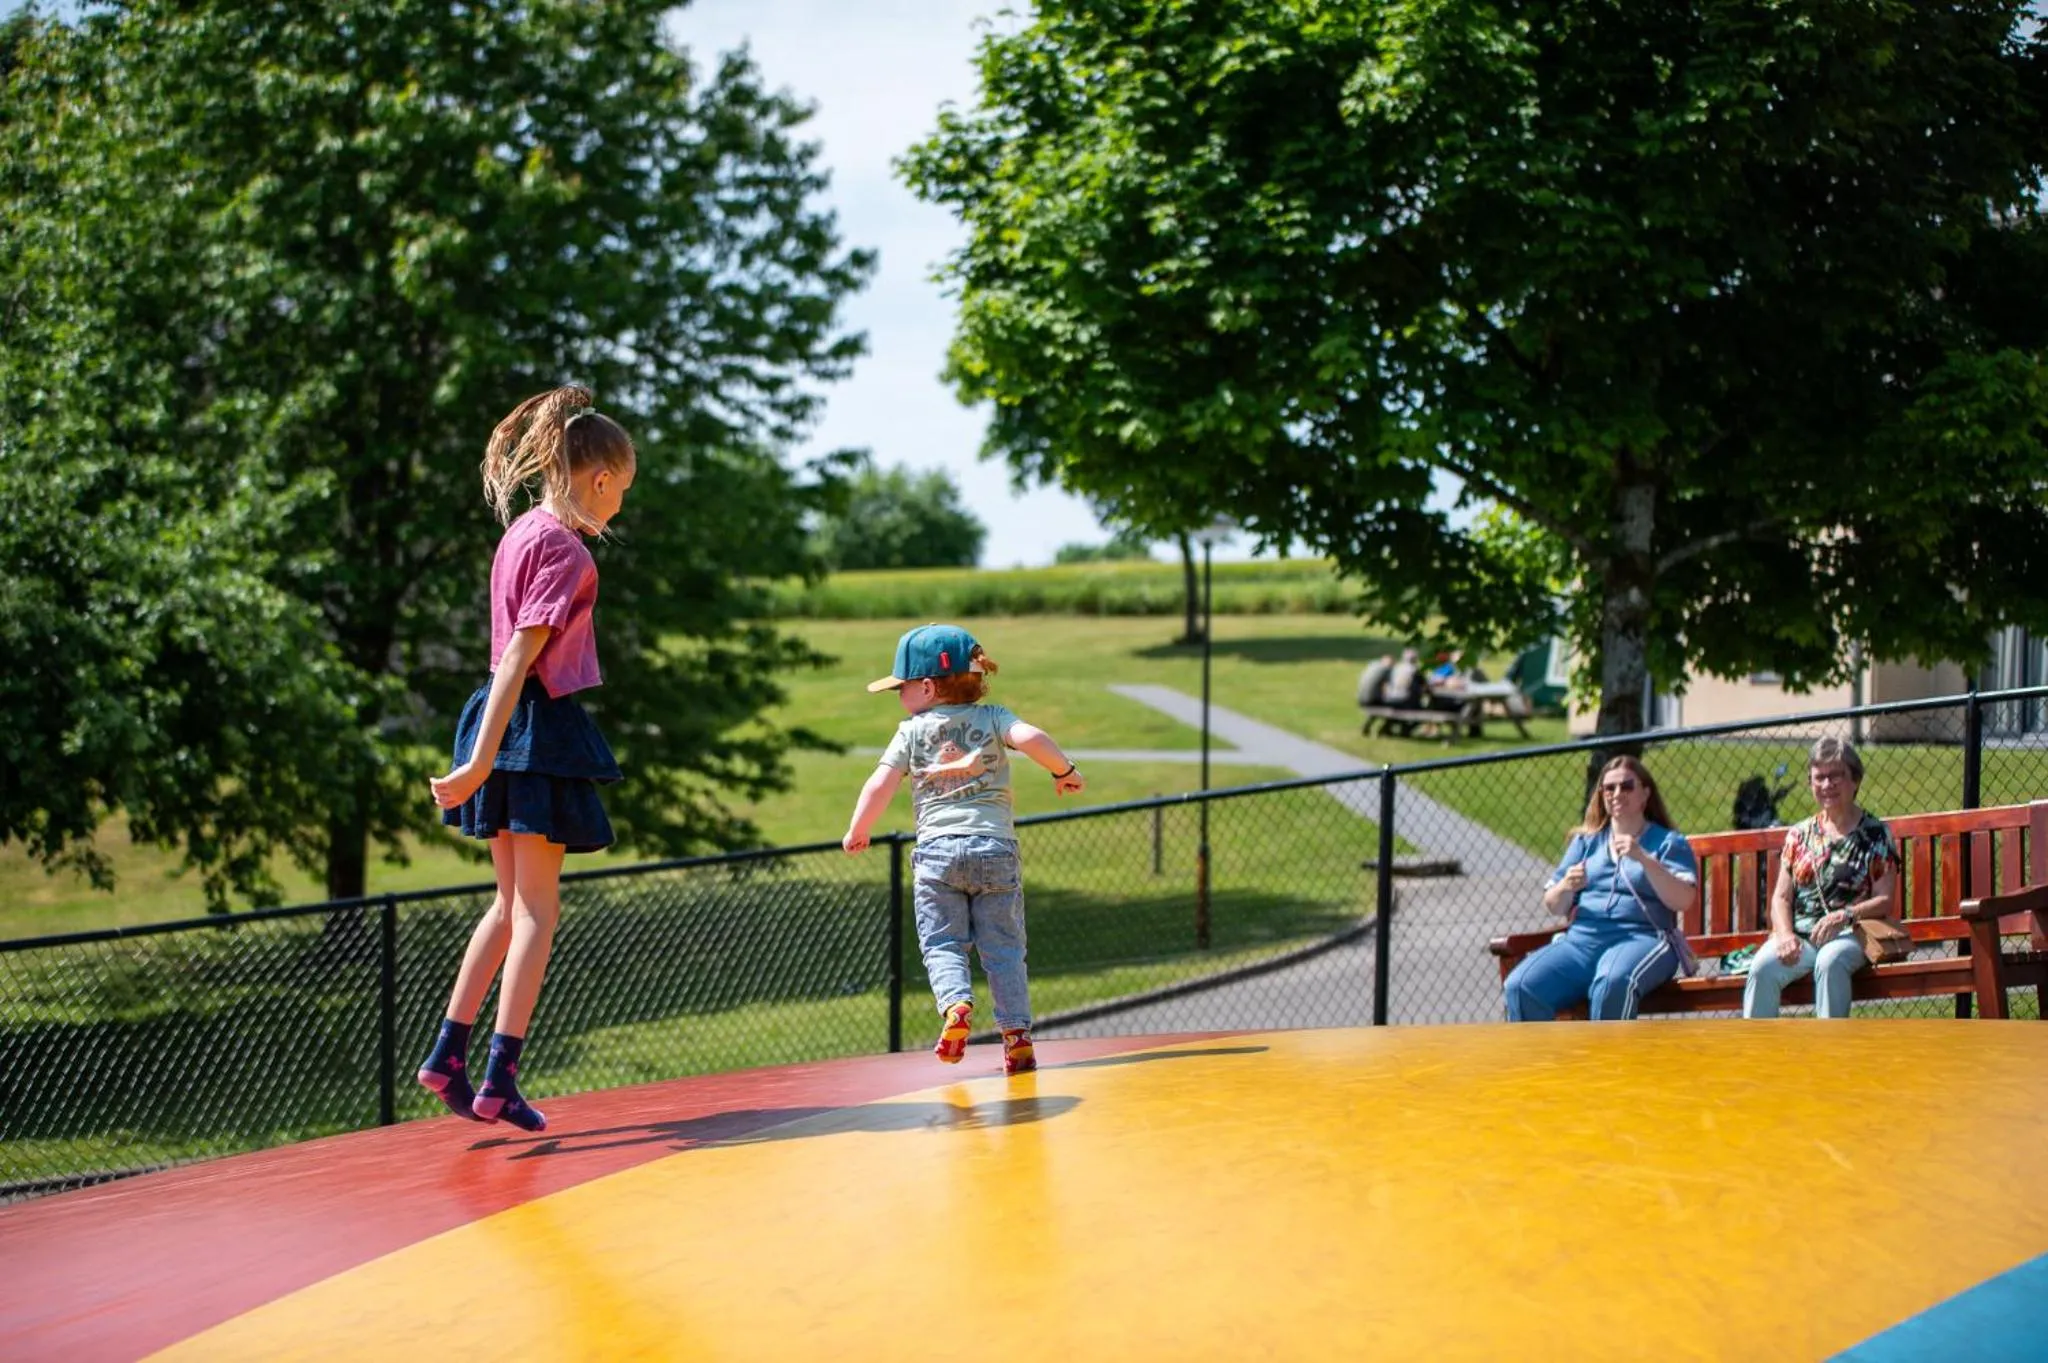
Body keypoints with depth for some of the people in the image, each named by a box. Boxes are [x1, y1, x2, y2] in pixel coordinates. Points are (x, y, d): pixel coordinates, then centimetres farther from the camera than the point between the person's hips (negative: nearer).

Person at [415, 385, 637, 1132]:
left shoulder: (523, 532, 12)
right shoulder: (565, 551, -15)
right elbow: (522, 656, -21)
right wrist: (481, 763, -25)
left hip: (502, 719, 9)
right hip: (539, 728, -9)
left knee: (512, 903, 17)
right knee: (537, 911, -1)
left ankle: (447, 1054, 18)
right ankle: (499, 1080, -2)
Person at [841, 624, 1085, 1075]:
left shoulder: (912, 731, 8)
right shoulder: (992, 717, 9)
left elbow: (880, 784, 3)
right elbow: (1033, 739, -8)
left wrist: (856, 833, 16)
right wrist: (1065, 772, 8)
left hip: (937, 850, -1)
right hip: (995, 846, 1)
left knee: (941, 944, 4)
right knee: (1003, 948, 7)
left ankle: (956, 1004, -22)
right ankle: (1016, 1031, -2)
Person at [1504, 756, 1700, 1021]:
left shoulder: (1669, 842, 12)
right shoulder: (1585, 840, 23)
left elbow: (1683, 900, -5)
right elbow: (1553, 906, 18)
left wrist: (1644, 859, -17)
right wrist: (1566, 887, -6)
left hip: (1641, 938, -4)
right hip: (1581, 939, 4)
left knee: (1613, 982, -40)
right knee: (1521, 986, -25)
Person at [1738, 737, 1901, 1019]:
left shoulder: (1876, 834, 8)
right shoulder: (1800, 834, 18)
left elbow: (1885, 900, 0)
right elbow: (1781, 896, 13)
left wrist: (1844, 916, -18)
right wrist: (1785, 934, -8)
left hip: (1849, 935, -3)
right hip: (1798, 934, 3)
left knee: (1830, 961, -38)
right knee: (1763, 965, -30)